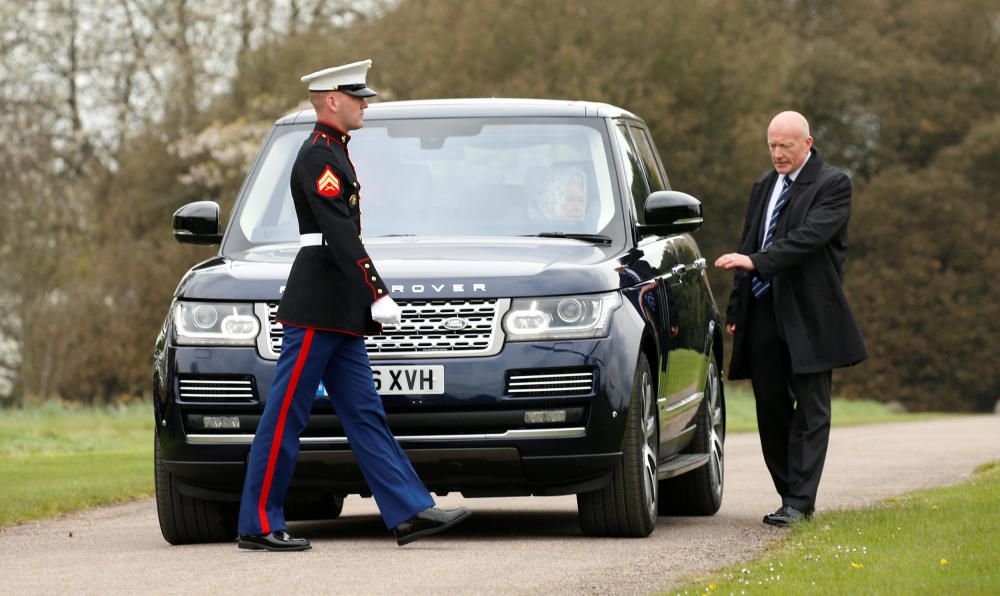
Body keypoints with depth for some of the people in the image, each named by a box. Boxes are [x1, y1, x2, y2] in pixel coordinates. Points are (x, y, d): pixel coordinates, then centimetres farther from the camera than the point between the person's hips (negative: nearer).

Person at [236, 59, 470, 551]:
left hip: (337, 315, 10)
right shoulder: (319, 157, -13)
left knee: (365, 415, 7)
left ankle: (409, 512, 6)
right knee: (286, 416, -5)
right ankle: (258, 525, -1)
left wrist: (367, 299, 24)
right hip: (317, 311, -10)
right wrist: (377, 294, -23)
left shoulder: (331, 152, 19)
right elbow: (341, 235, -21)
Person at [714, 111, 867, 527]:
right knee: (770, 409, 7)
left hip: (808, 315, -7)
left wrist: (755, 261, -27)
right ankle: (790, 495, 16)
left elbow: (809, 238, -19)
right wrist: (735, 309, 16)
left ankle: (800, 502, -6)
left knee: (811, 410, -4)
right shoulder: (763, 186, 17)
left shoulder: (832, 185, -5)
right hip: (763, 313, 7)